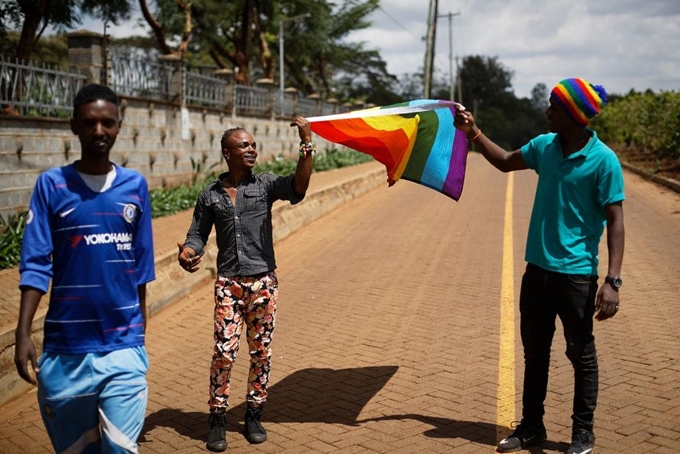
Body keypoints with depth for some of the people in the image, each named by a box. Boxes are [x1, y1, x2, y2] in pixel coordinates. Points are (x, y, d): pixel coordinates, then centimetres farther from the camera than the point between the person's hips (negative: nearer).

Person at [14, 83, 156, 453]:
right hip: (66, 345, -1)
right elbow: (35, 265, -6)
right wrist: (23, 332, -13)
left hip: (124, 344, 1)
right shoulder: (51, 184, -3)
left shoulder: (135, 185, 3)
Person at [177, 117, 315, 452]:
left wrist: (307, 144, -25)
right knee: (224, 352, -5)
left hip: (263, 282, 1)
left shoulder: (265, 185, 2)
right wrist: (188, 253, -16)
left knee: (261, 352, 8)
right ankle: (217, 420, 10)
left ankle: (254, 415, 23)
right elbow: (197, 235, 7)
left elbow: (298, 187, -16)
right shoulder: (210, 195, 5)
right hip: (229, 284, 0)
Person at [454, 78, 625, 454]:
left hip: (576, 274, -6)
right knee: (534, 351, 15)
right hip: (537, 269, 6)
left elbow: (615, 222, -15)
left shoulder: (603, 160, -14)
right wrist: (474, 134, 14)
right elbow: (506, 162, 24)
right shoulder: (544, 146, 4)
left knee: (581, 355, 7)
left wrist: (612, 281, -21)